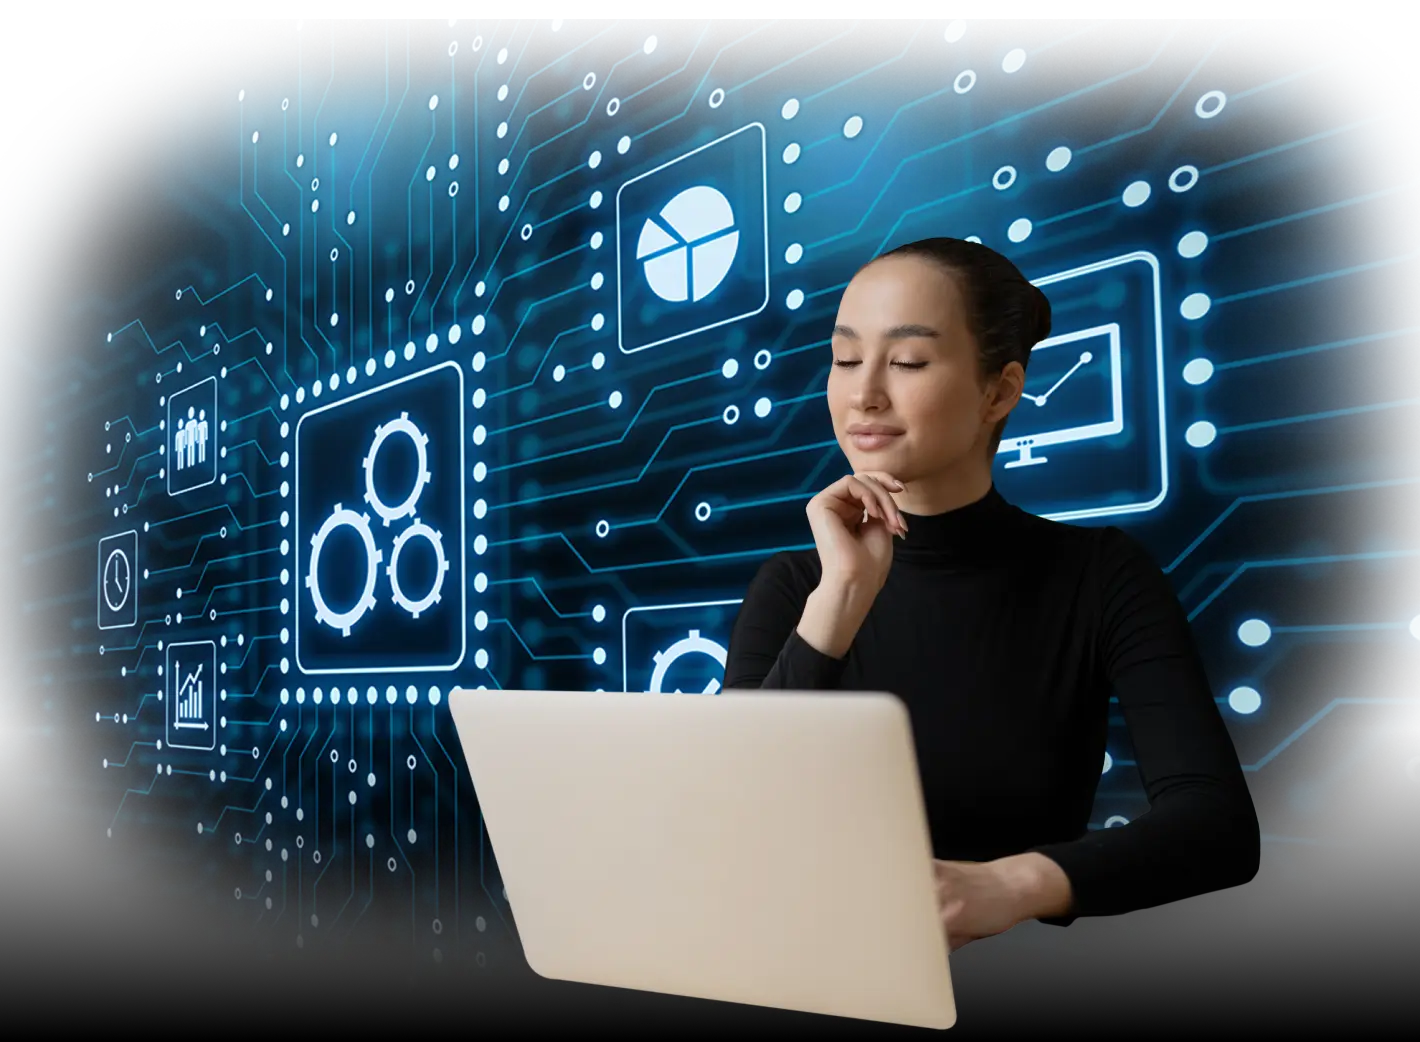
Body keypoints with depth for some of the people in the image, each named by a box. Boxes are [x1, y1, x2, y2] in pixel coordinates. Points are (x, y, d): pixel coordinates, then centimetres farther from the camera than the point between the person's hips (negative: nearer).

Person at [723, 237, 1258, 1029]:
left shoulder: (1100, 575, -4)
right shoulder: (794, 587, -1)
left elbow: (1217, 823, -17)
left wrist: (1012, 884, -35)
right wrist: (840, 600, -22)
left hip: (1037, 995, 0)